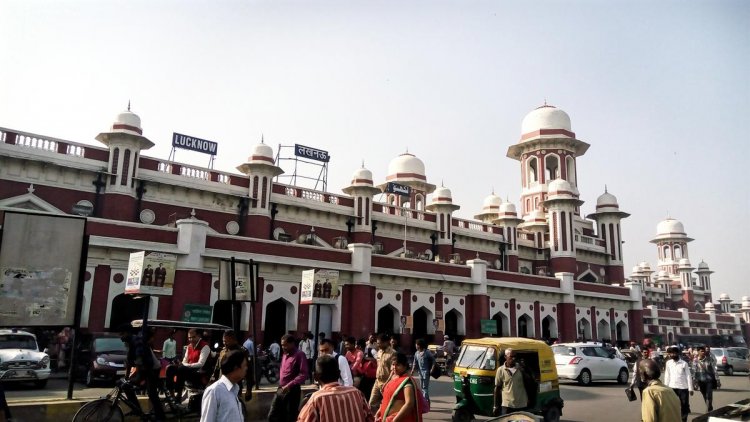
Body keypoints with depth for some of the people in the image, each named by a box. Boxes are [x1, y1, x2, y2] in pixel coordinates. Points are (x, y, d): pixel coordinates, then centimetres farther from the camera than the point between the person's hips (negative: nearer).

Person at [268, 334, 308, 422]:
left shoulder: (299, 355, -13)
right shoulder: (285, 354, 12)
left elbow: (304, 374, -20)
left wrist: (289, 385, -25)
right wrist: (281, 384, 12)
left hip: (292, 391, -8)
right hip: (280, 390, 8)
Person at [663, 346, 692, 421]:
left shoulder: (684, 363, -2)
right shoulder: (668, 363, 3)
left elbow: (688, 376, -2)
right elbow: (667, 376, 6)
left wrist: (690, 389, -6)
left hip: (683, 387, -2)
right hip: (672, 387, 2)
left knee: (684, 406, 5)